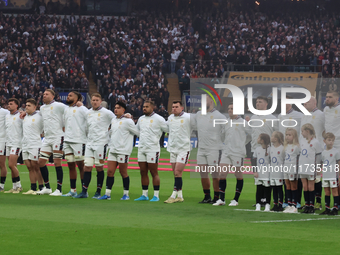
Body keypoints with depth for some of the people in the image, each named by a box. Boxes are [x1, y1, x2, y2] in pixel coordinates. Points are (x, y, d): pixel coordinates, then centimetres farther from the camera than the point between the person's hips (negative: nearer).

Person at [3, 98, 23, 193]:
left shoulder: (20, 116, -9)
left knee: (11, 165, -14)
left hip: (16, 143, -7)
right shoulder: (7, 116, 14)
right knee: (12, 166, 7)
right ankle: (15, 187, 10)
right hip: (8, 143, 7)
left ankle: (18, 186, -5)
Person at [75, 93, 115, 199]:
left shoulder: (106, 113, -5)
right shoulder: (88, 112, 12)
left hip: (101, 143, -5)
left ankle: (98, 192, 7)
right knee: (87, 167, 0)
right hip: (89, 143, 5)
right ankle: (84, 192, 1)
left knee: (99, 167, -1)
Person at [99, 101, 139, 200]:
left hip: (123, 150, -7)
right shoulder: (113, 120, 14)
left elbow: (138, 132, -6)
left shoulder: (128, 121, -9)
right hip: (113, 150, 7)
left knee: (123, 172, 0)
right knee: (110, 172, 2)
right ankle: (107, 194, 4)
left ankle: (126, 194, 11)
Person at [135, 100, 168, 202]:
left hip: (153, 149, -6)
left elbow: (168, 130, -2)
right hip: (141, 148, 6)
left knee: (154, 173, -5)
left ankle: (156, 195, -1)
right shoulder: (141, 119, 15)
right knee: (143, 173, 7)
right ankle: (144, 195, 13)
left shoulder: (158, 119, -5)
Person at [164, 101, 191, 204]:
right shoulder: (170, 118, 10)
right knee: (175, 174, 6)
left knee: (178, 172, -12)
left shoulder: (188, 117, -9)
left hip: (184, 149, -6)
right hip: (172, 148, 6)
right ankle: (180, 196, 12)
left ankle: (174, 195, -9)